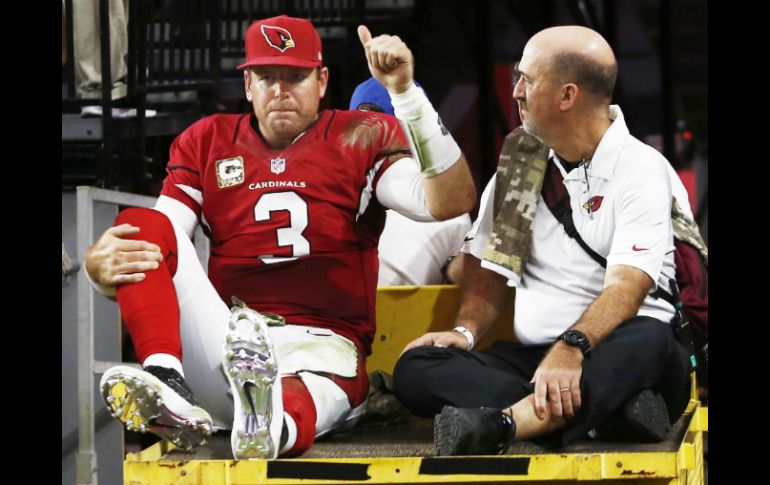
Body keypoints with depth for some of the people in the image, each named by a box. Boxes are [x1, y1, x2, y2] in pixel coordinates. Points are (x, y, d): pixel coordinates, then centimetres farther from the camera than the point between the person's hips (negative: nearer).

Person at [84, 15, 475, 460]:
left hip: (320, 347, -3)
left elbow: (450, 202, -8)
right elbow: (154, 246, 6)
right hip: (223, 339, 3)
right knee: (140, 223, -18)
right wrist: (102, 265, -20)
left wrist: (405, 91, -16)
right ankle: (169, 388, -39)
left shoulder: (363, 139, 10)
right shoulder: (207, 143, 17)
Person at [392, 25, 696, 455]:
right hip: (531, 358, 5)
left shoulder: (642, 170, -6)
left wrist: (572, 348, -38)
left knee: (650, 340, -38)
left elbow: (626, 288, -20)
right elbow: (491, 266, 18)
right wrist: (466, 330, -3)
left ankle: (501, 424, -54)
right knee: (415, 367, -19)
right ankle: (604, 414, -36)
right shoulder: (521, 163, 15)